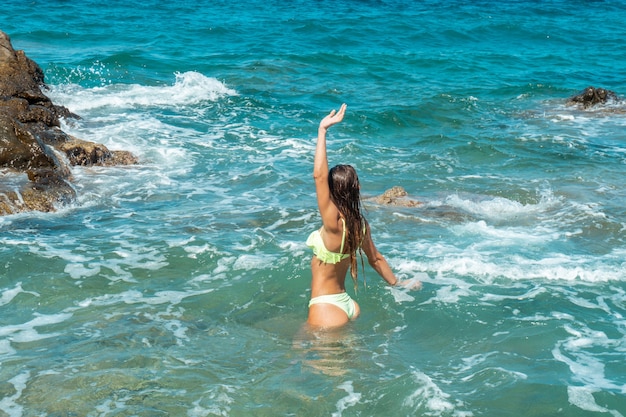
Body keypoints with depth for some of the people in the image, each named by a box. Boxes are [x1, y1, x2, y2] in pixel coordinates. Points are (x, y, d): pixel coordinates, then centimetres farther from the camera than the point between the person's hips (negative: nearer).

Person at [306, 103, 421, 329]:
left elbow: (319, 174, -31)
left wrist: (322, 130, -29)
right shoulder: (360, 224, 1)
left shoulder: (333, 222, -21)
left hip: (325, 310, -8)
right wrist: (396, 283, 31)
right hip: (347, 305, 8)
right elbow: (376, 259, 14)